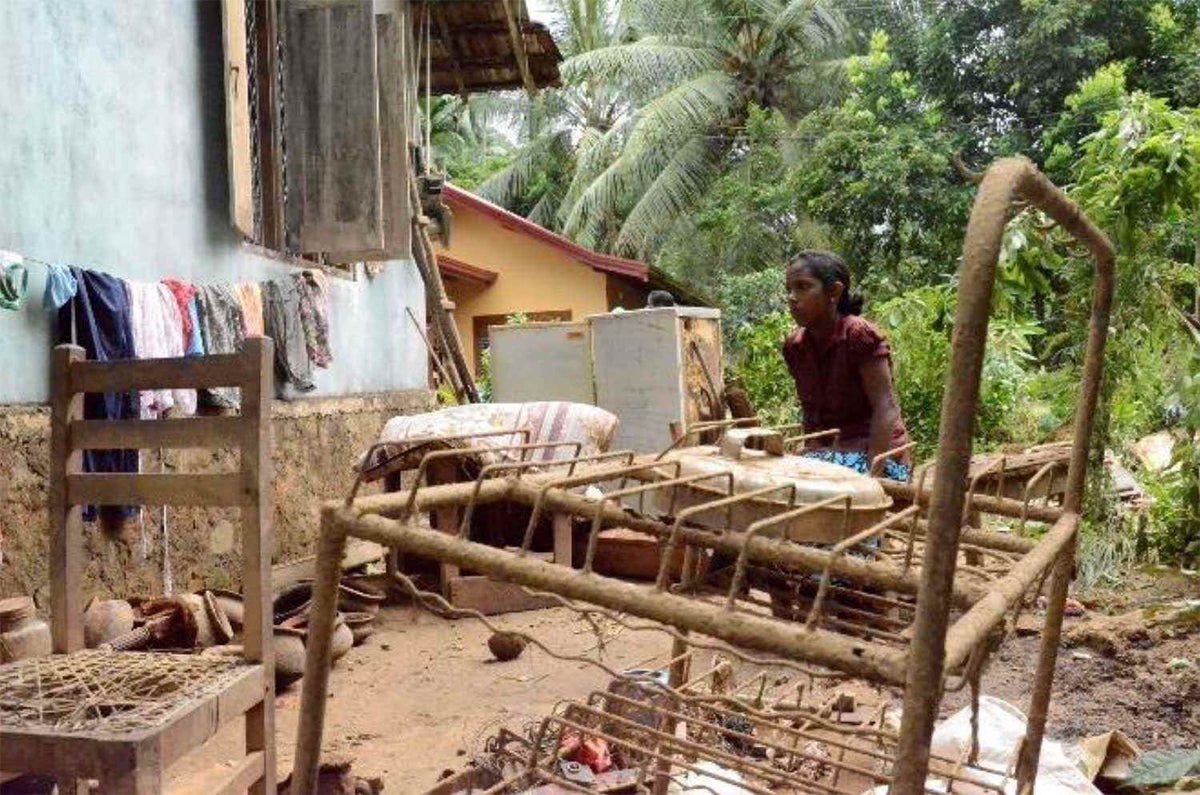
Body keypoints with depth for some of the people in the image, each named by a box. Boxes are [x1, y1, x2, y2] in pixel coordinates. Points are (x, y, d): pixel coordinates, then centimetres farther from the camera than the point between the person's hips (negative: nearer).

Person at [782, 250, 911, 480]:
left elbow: (885, 407, -17)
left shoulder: (861, 336, -14)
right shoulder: (794, 346, 7)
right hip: (827, 453, 7)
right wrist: (810, 454, 0)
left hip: (875, 454, -6)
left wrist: (873, 470, -23)